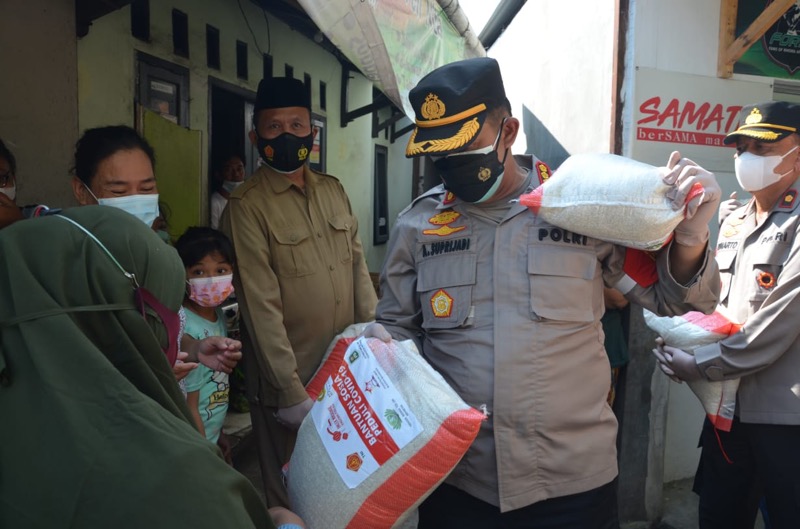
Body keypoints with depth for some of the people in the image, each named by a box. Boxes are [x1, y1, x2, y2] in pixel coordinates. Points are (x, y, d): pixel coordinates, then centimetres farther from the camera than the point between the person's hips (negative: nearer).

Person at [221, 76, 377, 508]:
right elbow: (261, 306, -17)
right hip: (289, 377, -5)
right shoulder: (247, 206, -13)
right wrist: (291, 392, -17)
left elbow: (358, 270, 8)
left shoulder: (333, 191, 6)